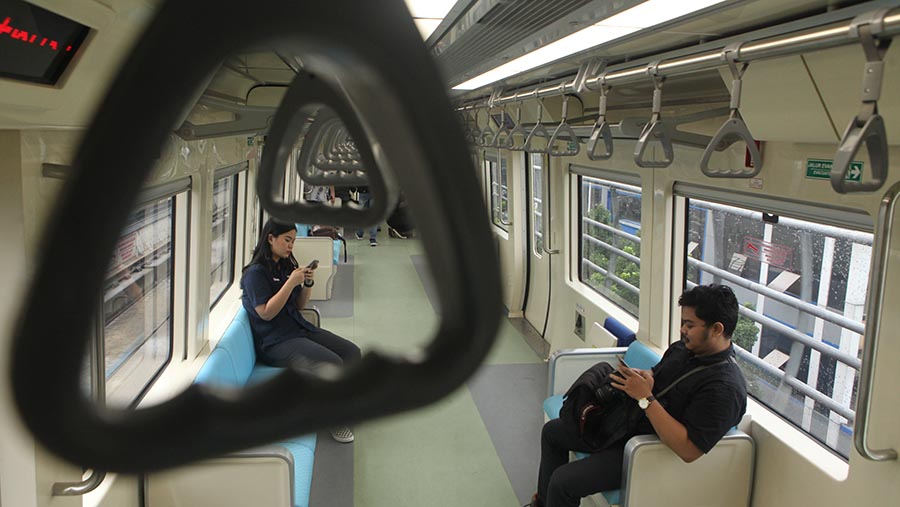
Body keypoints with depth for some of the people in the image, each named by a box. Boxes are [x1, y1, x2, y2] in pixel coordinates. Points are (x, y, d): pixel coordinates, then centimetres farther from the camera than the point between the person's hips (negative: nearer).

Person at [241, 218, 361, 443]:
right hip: (275, 342, -8)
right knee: (332, 364, -25)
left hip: (299, 328, 8)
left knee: (352, 352, -8)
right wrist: (291, 282, -22)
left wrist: (308, 283, -2)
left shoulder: (286, 265, 13)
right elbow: (266, 313, -18)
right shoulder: (256, 272, -10)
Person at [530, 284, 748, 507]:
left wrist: (645, 398, -31)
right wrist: (643, 376, -7)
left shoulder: (725, 388, -26)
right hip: (629, 422, 9)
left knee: (562, 482, -18)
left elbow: (689, 450, -32)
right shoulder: (683, 348, 1)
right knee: (552, 431, 16)